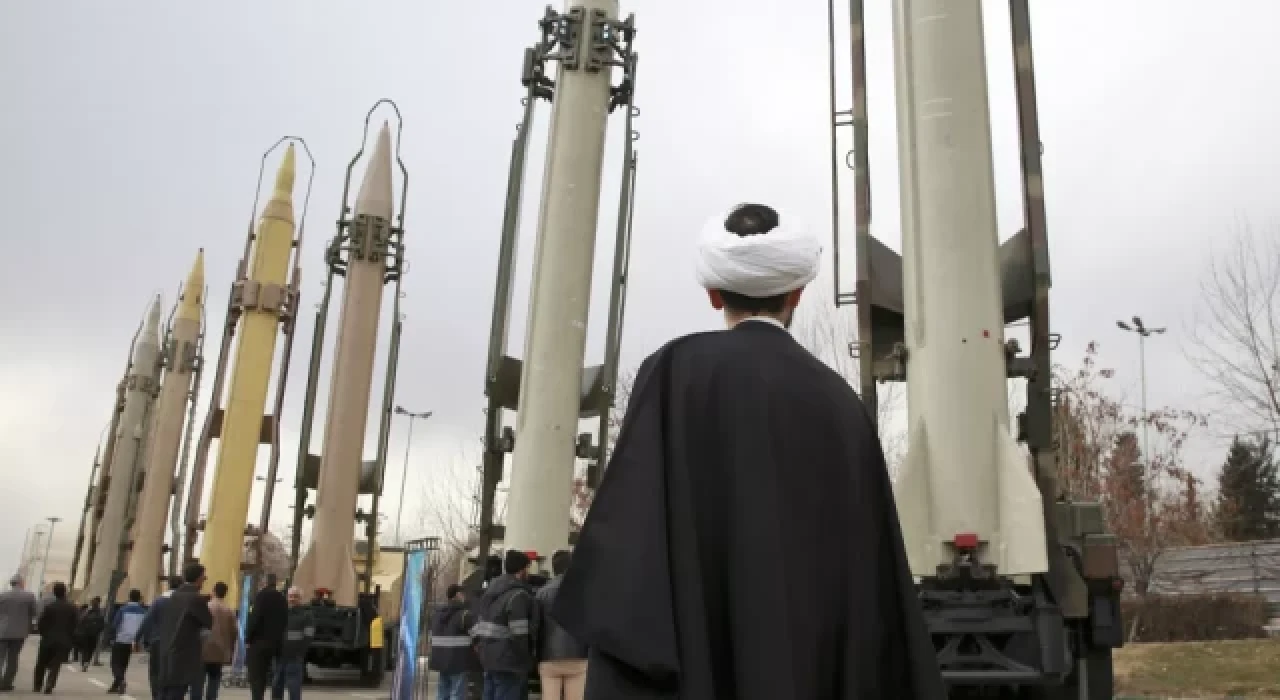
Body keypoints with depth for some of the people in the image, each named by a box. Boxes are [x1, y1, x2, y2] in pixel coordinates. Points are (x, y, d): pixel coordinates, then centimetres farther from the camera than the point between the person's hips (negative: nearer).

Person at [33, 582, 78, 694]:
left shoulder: (49, 606, -8)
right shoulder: (73, 608, -3)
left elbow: (41, 623, -7)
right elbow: (76, 625, -3)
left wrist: (44, 634, 10)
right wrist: (72, 640, 7)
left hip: (48, 639, 0)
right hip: (65, 641, 0)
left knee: (41, 664, 17)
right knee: (55, 666, 3)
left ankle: (37, 686, 24)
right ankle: (49, 687, -9)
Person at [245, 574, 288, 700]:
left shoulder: (262, 596, -10)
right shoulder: (282, 598, 11)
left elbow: (255, 618, -17)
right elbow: (285, 620, 12)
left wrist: (248, 637, -10)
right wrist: (278, 637, 14)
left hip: (259, 641, -7)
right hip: (274, 642, 7)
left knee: (255, 676, -3)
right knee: (263, 675, 17)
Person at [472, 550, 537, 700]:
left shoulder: (491, 591, 16)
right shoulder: (519, 595, -15)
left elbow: (479, 626, 19)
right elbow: (519, 634, -19)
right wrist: (525, 659, -10)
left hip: (489, 658, 9)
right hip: (509, 662, -9)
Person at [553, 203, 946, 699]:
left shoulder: (677, 370, -2)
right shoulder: (841, 401, 10)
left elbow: (634, 515, -12)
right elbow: (871, 559, 9)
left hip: (699, 655, -4)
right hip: (817, 657, 4)